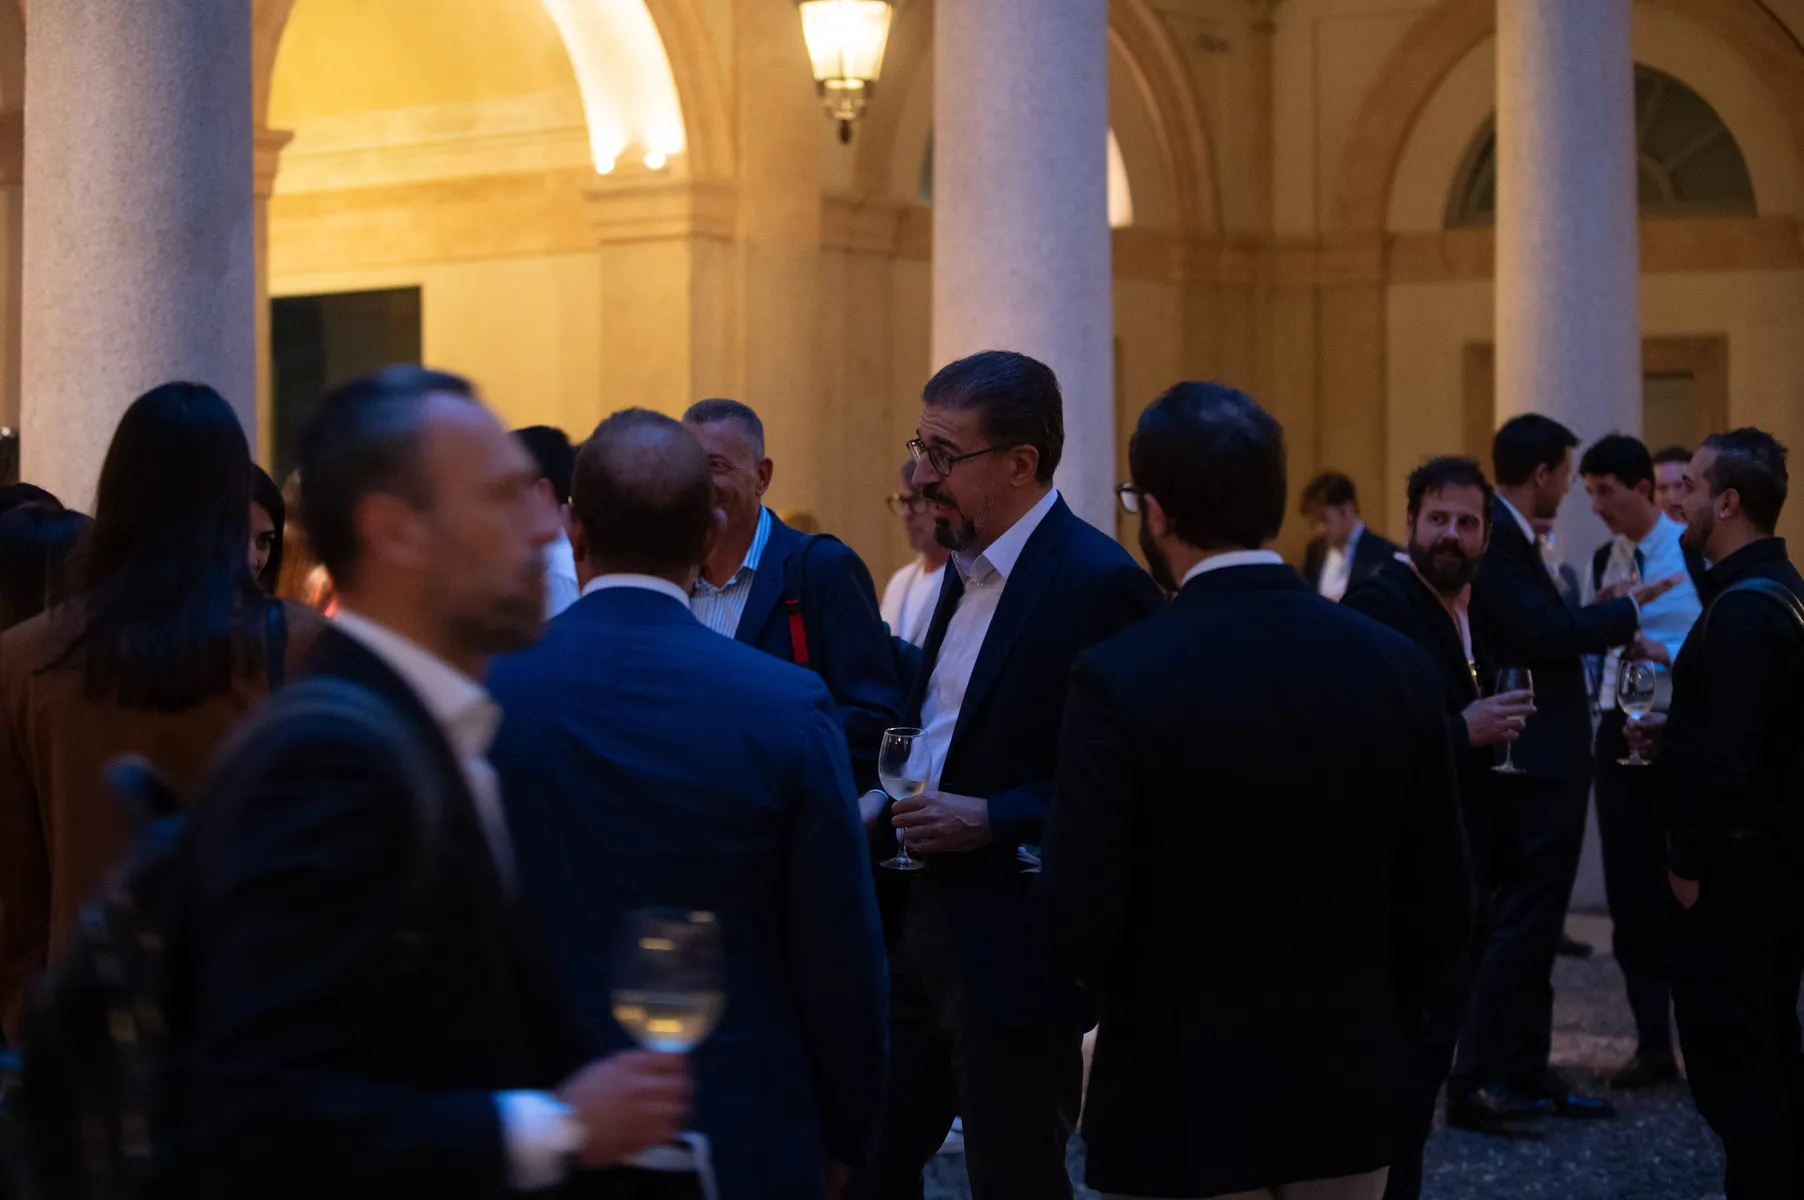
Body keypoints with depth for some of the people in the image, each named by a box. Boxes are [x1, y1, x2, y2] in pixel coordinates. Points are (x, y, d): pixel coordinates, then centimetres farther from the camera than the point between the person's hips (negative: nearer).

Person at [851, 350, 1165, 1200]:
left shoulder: (1099, 582, -16)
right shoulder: (970, 568, 12)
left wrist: (992, 821, -22)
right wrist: (891, 797, 6)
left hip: (1016, 942, -8)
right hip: (924, 920, 9)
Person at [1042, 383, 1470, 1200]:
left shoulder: (1120, 679, -16)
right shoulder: (1396, 666, -3)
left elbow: (1078, 925, -16)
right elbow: (1441, 913, 1)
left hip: (1177, 1117, -4)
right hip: (1348, 1108, 4)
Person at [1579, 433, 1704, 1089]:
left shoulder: (1695, 552, -9)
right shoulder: (1604, 559, 10)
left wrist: (1663, 652, -23)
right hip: (1620, 733, 6)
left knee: (1680, 895, -2)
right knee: (1628, 894, 6)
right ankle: (1652, 1045, 13)